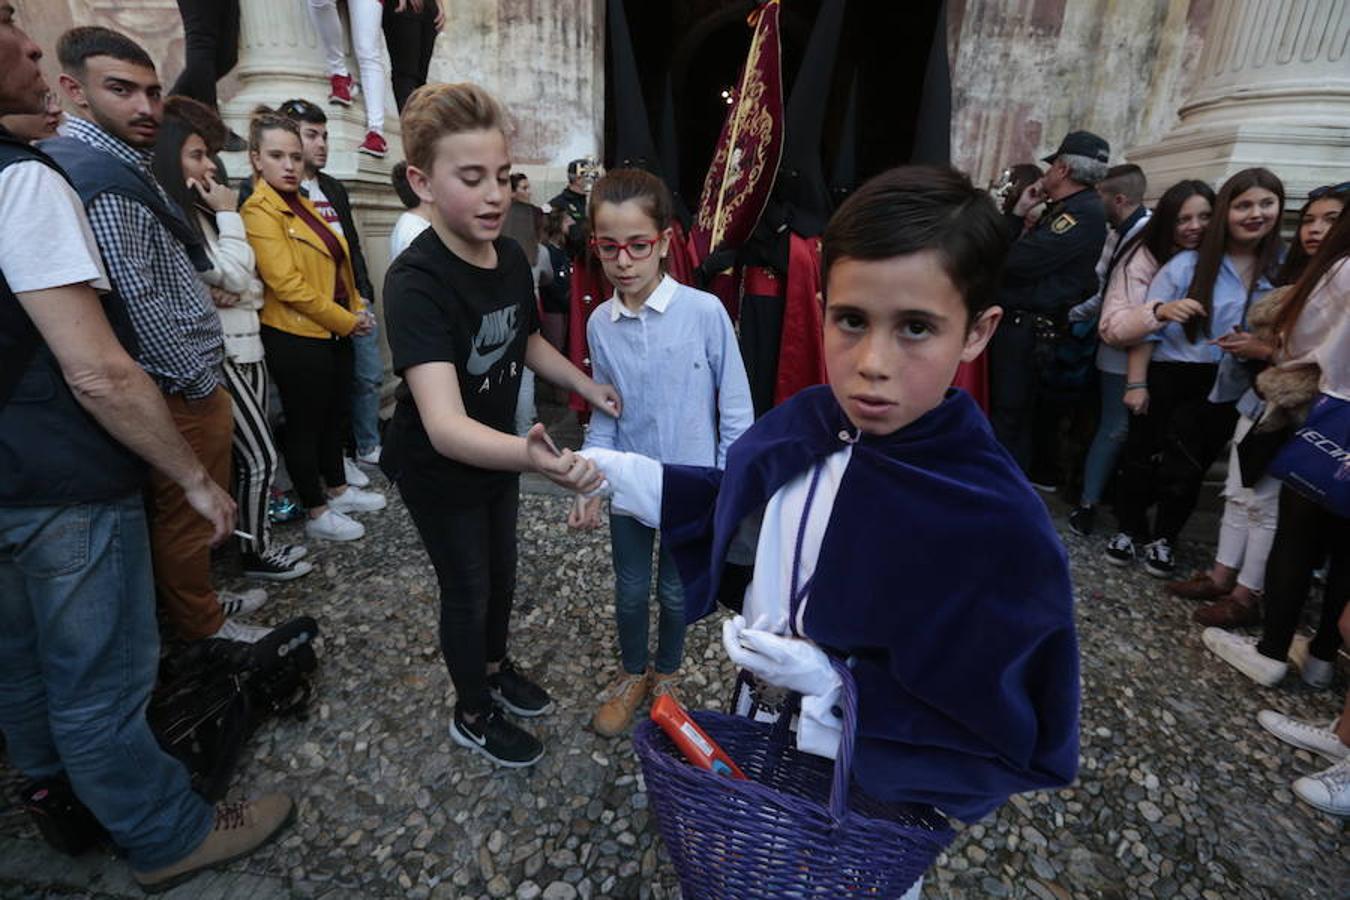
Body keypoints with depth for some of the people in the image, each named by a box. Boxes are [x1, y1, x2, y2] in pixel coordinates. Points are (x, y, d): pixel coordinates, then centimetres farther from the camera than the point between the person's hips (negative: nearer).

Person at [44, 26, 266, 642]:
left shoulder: (117, 164, 13)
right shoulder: (104, 180, -19)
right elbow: (139, 304, -23)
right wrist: (200, 381, -15)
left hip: (180, 385, 10)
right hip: (181, 391, -10)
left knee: (179, 513, 22)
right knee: (186, 516, 6)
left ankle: (195, 596, 40)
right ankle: (201, 627, 23)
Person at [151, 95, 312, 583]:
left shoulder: (199, 213, 15)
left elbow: (252, 285, 15)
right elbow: (234, 276, -16)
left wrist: (236, 295, -7)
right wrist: (228, 215, -8)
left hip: (245, 347, 9)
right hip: (219, 357, -9)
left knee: (249, 456, 13)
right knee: (259, 458, -3)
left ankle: (257, 541, 24)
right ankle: (254, 553, 12)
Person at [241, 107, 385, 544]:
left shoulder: (304, 204, 13)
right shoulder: (259, 211, -13)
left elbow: (336, 265, 16)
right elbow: (287, 284, -20)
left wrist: (357, 310, 3)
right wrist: (345, 321, -15)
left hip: (334, 332, 8)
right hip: (297, 338, -8)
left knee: (334, 416, 18)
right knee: (304, 424, 4)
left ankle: (339, 491, 34)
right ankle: (317, 515, 17)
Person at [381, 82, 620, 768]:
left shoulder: (511, 258, -8)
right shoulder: (417, 282, -31)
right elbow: (445, 424, -44)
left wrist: (585, 385, 4)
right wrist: (530, 455, -62)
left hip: (498, 450, 7)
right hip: (439, 469, -7)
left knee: (502, 570, 23)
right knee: (468, 588, 10)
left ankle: (494, 667, 51)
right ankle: (472, 715, 37)